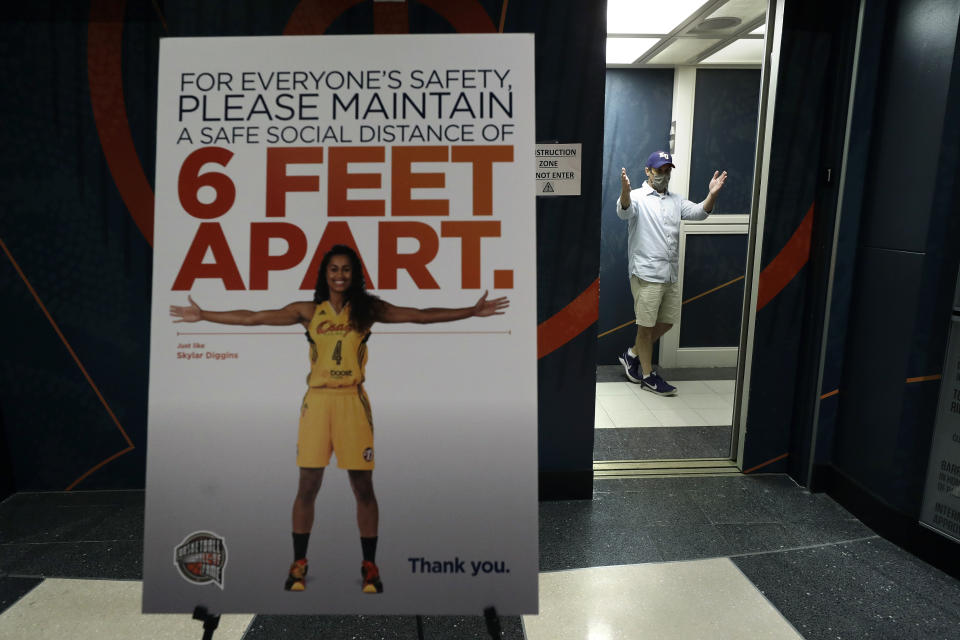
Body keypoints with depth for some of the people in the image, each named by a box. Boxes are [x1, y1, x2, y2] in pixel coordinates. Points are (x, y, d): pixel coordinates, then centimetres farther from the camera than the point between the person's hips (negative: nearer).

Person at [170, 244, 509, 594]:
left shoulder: (368, 309, 4)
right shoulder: (308, 311, 7)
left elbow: (422, 315, 1)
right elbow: (253, 317, 8)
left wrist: (472, 311, -4)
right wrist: (203, 315, 6)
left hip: (353, 402, -1)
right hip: (317, 401, 1)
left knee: (363, 487, 4)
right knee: (307, 486, 6)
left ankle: (369, 566, 18)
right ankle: (299, 564, 23)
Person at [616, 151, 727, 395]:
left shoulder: (676, 201, 15)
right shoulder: (638, 197, -5)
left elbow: (699, 212, 3)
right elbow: (624, 211, -26)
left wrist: (712, 194, -16)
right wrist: (625, 190, -48)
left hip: (671, 275, 7)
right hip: (646, 274, -7)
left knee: (667, 321, 16)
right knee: (646, 325, 3)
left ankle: (633, 354, 33)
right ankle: (648, 375, 16)